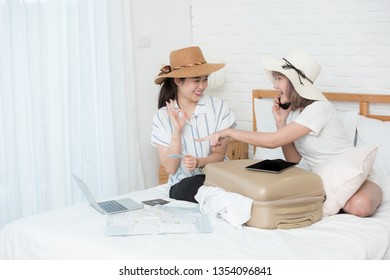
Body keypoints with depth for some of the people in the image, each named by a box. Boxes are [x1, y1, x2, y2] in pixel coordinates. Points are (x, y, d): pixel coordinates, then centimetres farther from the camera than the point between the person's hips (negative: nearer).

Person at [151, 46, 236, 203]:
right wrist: (177, 131, -16)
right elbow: (170, 169, -4)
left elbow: (219, 155, 0)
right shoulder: (162, 117, 0)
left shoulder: (218, 107, -1)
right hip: (184, 184, 0)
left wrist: (199, 162, -22)